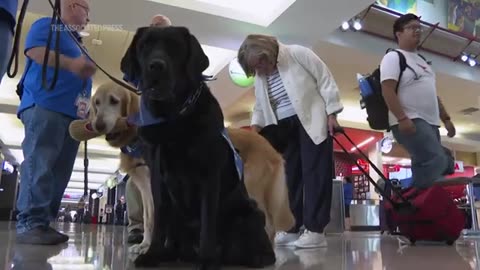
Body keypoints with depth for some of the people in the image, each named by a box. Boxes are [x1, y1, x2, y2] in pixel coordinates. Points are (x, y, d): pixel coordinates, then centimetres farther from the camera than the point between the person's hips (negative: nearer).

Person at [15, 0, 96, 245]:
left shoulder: (77, 42, 32)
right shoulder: (47, 25, 9)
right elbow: (34, 50, -11)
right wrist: (71, 64, -18)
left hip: (73, 113, 8)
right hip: (45, 106, -8)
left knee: (59, 171, 2)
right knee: (38, 165, -15)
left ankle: (42, 223, 5)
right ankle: (30, 224, -16)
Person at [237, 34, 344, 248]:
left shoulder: (298, 54, -7)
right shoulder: (260, 76, 10)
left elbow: (325, 80, -8)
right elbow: (260, 107, 15)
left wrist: (331, 113, -12)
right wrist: (255, 128, -3)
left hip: (312, 120, -5)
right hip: (283, 128, 6)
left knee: (314, 173, -7)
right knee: (290, 176, 3)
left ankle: (315, 231, -7)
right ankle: (291, 228, 9)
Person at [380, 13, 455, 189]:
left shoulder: (422, 61, 25)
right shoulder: (393, 57, -2)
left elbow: (432, 94, 28)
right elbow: (387, 91, -15)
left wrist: (446, 119, 19)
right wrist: (402, 118, -26)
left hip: (430, 123, 10)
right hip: (410, 122, -9)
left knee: (425, 167, 7)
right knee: (437, 162, -22)